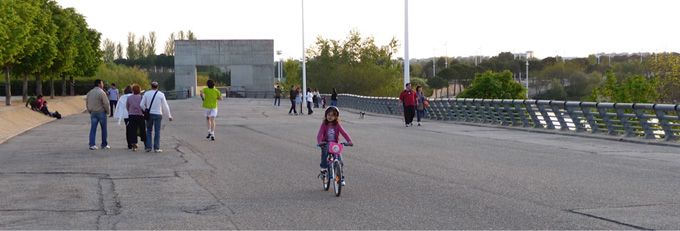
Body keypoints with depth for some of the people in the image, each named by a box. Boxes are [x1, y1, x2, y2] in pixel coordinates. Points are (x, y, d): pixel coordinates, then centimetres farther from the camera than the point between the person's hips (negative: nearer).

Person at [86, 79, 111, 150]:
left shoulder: (89, 93, 9)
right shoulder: (101, 92, -13)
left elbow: (87, 103, 15)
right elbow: (106, 103, -16)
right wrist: (108, 111, -1)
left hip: (93, 113, 6)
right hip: (101, 112, -6)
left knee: (93, 129, 5)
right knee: (104, 129, 5)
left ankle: (92, 144, -2)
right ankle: (104, 145, 11)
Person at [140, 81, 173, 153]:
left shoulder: (146, 93, 1)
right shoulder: (161, 94, -3)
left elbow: (141, 104, 0)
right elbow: (165, 106, 0)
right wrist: (169, 116, 7)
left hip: (149, 114, 2)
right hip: (158, 114, -2)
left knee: (148, 131, 13)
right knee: (157, 131, 2)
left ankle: (148, 147, 7)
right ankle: (156, 148, 0)